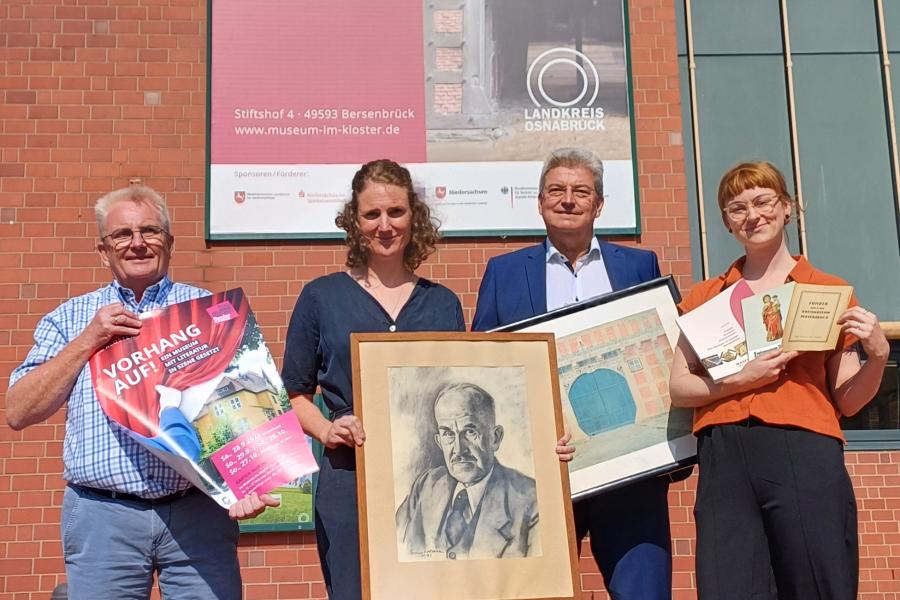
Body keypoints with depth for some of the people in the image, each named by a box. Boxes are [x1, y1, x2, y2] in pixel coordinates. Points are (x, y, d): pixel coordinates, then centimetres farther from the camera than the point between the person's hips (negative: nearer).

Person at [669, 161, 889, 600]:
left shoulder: (830, 292, 13)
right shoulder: (706, 297, 17)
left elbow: (847, 401, 10)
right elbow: (679, 388, 8)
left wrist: (878, 355, -8)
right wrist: (741, 379, -8)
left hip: (805, 453, -1)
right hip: (724, 458, 1)